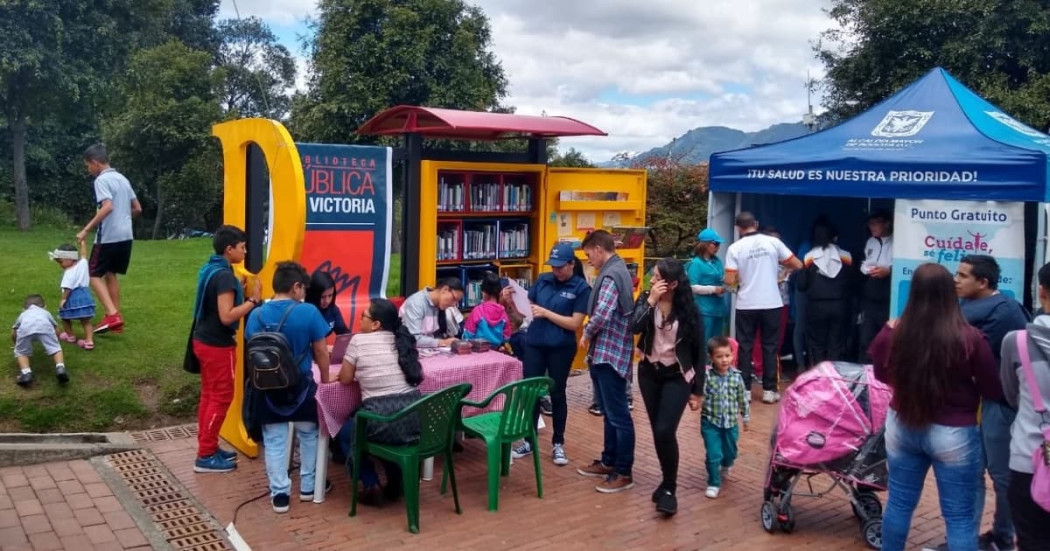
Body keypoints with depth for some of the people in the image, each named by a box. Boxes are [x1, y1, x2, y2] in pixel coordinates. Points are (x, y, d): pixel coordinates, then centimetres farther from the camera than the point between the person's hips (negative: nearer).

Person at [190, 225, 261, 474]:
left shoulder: (210, 269, 8)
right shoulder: (225, 276, -22)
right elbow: (226, 316, -26)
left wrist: (238, 290, 10)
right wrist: (253, 300, -21)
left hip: (204, 340, 10)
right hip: (218, 346, -10)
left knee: (209, 395, 16)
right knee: (221, 398, -1)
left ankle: (207, 447, 25)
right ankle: (205, 456, 5)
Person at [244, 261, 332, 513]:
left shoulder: (256, 315, -4)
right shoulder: (308, 312, -14)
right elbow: (321, 352, -7)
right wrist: (325, 378, 10)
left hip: (268, 388, 2)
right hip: (302, 386, -2)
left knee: (274, 441, 11)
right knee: (309, 435, 19)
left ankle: (279, 494, 13)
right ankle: (308, 486, 29)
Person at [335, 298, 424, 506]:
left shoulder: (359, 340, -3)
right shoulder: (403, 339, 12)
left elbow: (345, 379, 6)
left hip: (382, 418, -6)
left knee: (345, 433, 25)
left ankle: (372, 486, 13)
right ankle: (396, 482, 28)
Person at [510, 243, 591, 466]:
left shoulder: (581, 288, -7)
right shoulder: (543, 280, 4)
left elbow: (575, 323, -12)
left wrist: (546, 313, -18)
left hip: (561, 348, -3)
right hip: (534, 344, 3)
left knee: (557, 393, 8)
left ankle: (558, 444, 21)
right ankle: (529, 441, 21)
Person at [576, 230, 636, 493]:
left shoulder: (611, 274, -17)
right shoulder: (616, 269, 16)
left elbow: (602, 314, -28)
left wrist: (586, 334, -11)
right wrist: (592, 337, 9)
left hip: (610, 353, -11)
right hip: (606, 352, 11)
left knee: (618, 415, -4)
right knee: (609, 413, 18)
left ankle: (623, 473, 3)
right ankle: (609, 461, 29)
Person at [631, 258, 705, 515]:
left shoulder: (689, 310, -12)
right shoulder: (646, 299, -4)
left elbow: (699, 352, -5)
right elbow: (634, 328, -21)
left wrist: (697, 390, -4)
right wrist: (650, 301, -24)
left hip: (677, 376, -4)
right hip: (649, 373, 4)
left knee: (665, 431, -16)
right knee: (657, 431, 9)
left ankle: (669, 489, 1)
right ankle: (668, 481, 28)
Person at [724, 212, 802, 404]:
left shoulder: (735, 248, -6)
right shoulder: (773, 242, -3)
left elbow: (730, 281, -10)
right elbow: (797, 265, 1)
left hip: (746, 305, -1)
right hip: (771, 304, 1)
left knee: (745, 347, 8)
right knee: (770, 346, 8)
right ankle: (769, 390, 10)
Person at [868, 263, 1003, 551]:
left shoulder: (892, 333, -12)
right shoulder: (970, 339, -20)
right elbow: (995, 391, -7)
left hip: (902, 427, 3)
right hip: (953, 433, -3)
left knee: (899, 503, 19)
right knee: (959, 516, 9)